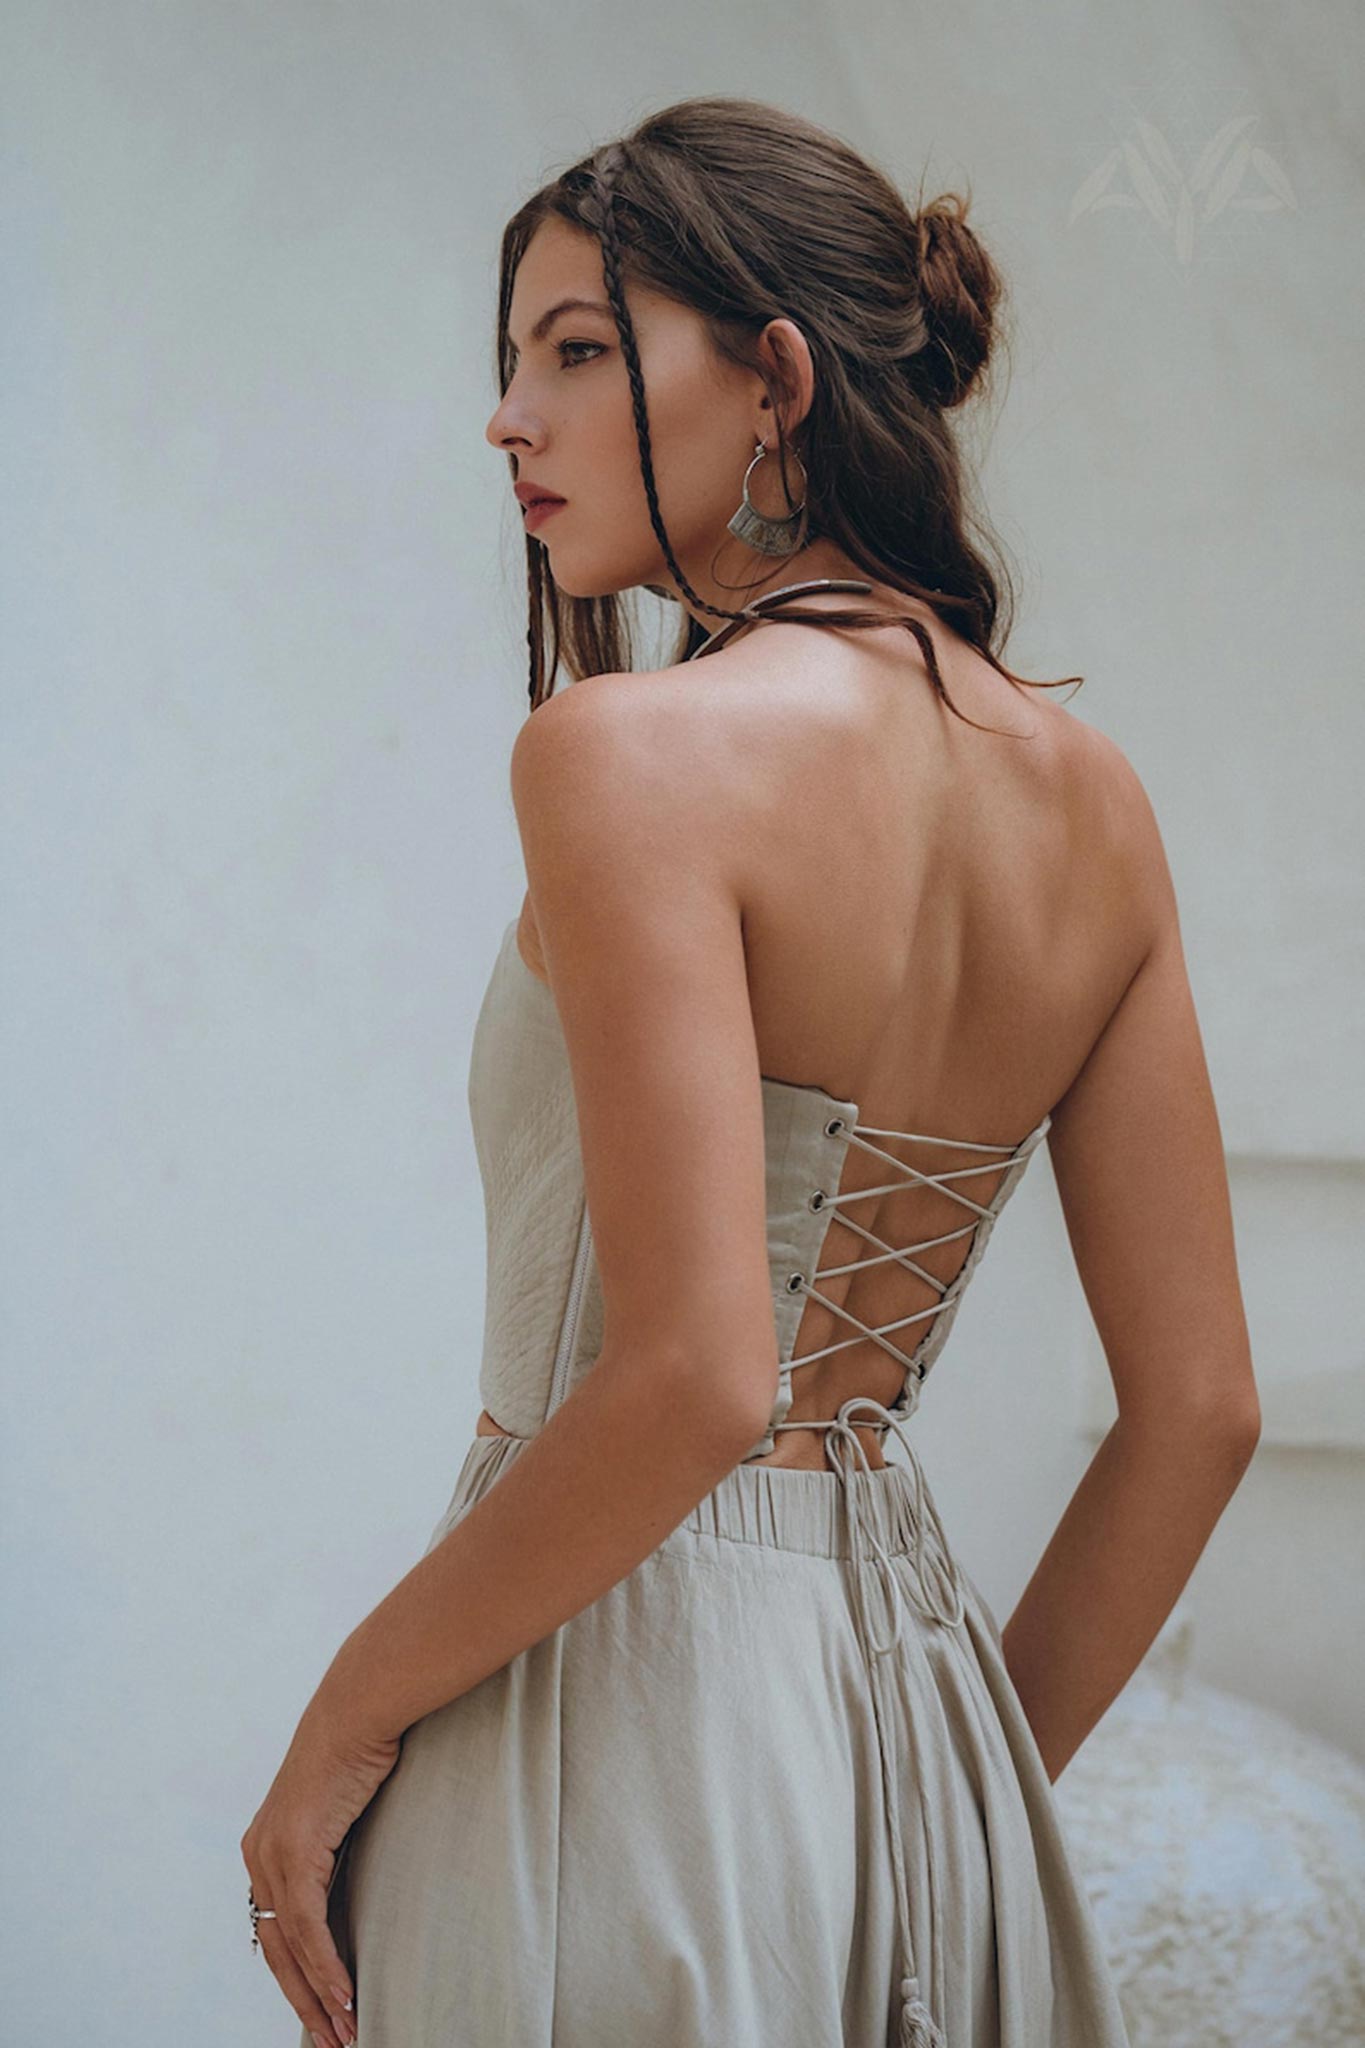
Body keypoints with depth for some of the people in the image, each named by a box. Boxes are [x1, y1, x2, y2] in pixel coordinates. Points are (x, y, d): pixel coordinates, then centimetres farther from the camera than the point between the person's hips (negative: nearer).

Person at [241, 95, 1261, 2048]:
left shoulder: (632, 749, -17)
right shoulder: (1091, 794, 3)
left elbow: (692, 1378, -25)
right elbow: (1199, 1410, 5)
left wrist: (344, 1722, -13)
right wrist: (974, 1789, 14)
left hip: (626, 1707, -6)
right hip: (919, 1691, 6)